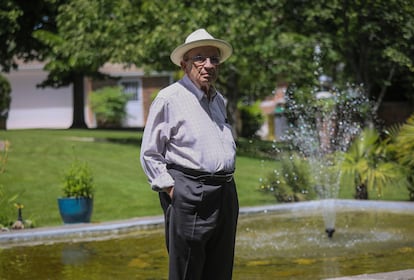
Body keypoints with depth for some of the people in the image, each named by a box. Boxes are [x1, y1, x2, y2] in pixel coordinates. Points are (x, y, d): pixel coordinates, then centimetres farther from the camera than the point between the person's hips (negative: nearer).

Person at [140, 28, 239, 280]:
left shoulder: (219, 100, 18)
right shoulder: (169, 98, -4)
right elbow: (150, 154, -4)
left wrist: (226, 185, 16)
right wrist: (170, 189, -12)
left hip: (226, 194, 7)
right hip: (189, 195, -7)